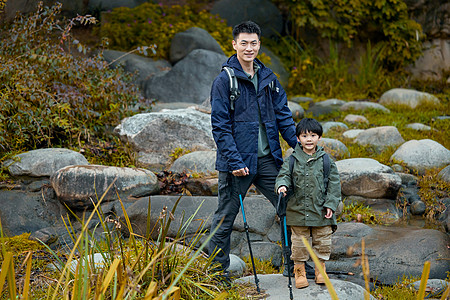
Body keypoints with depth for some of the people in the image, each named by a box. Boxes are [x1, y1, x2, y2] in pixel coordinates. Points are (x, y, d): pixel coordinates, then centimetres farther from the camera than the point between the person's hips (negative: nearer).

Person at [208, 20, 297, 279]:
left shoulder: (268, 78, 9)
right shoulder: (224, 81, -8)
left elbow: (283, 115, 14)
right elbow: (220, 127, -11)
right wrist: (234, 162, -17)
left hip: (268, 159, 5)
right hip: (237, 162, -5)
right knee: (225, 218, 5)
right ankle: (218, 270, 19)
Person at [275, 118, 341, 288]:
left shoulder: (325, 160, -1)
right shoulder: (293, 160, 0)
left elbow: (334, 183, 1)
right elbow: (284, 175, 0)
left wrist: (331, 204, -5)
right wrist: (282, 185, -24)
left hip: (321, 210, 0)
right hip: (298, 210, 0)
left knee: (322, 241, 8)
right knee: (299, 242, 7)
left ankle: (320, 269, 25)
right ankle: (299, 271, 21)